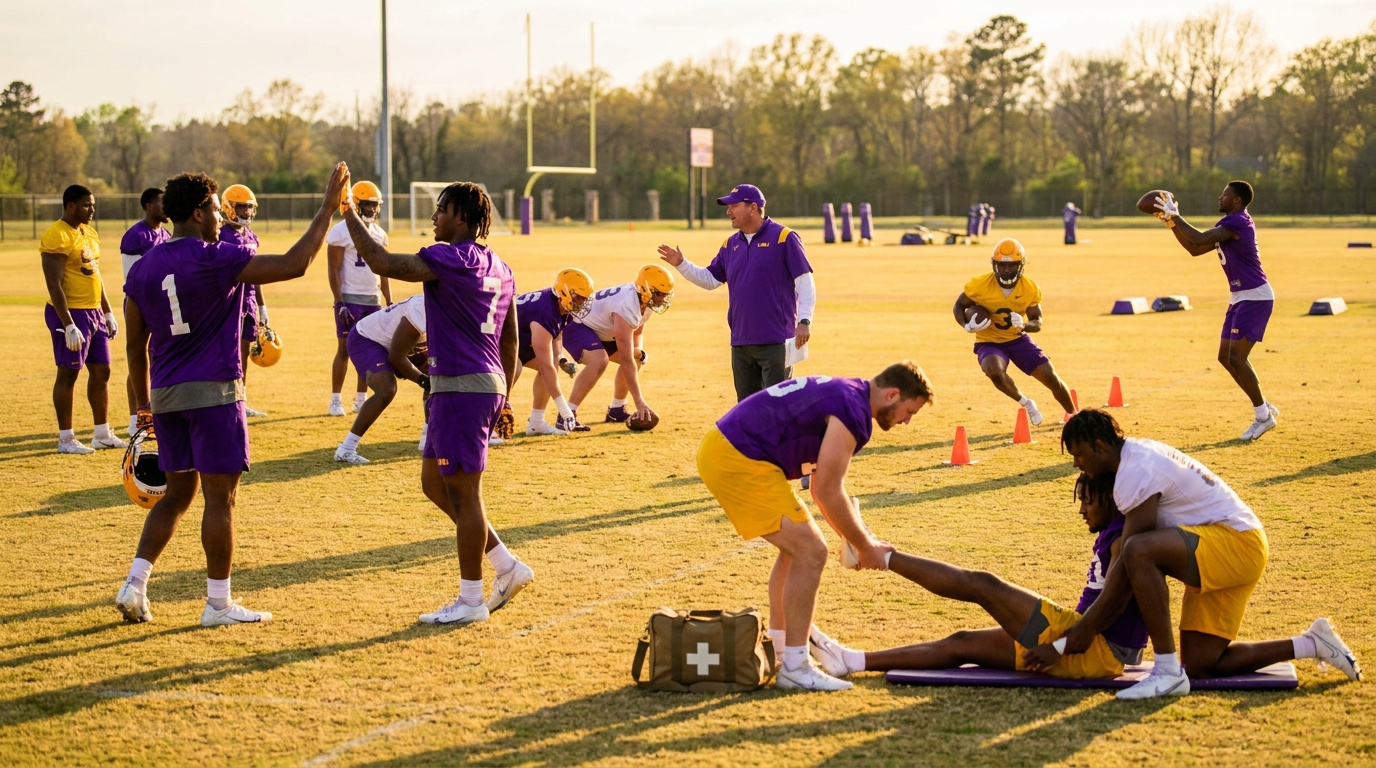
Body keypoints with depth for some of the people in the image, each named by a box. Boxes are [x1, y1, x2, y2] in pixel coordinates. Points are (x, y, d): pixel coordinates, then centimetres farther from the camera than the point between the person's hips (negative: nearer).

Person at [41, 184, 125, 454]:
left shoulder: (89, 232, 13)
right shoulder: (57, 237, -16)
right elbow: (54, 284, -19)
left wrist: (108, 313, 19)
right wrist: (68, 325, -22)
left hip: (94, 312, 9)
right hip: (71, 313, -9)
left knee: (101, 371, 12)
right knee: (68, 373, -2)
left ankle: (103, 434, 21)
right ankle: (65, 439, 5)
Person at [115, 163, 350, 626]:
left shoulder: (142, 269, 7)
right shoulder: (216, 260, -13)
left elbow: (135, 345, 12)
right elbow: (294, 265, -17)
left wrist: (144, 404, 22)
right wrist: (328, 208, -10)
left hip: (166, 396, 7)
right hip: (213, 392, -7)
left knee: (177, 494, 16)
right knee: (220, 498, 1)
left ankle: (134, 586, 8)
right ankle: (218, 604, 5)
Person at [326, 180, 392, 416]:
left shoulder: (379, 234, 11)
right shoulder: (341, 232, -8)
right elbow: (334, 270, -10)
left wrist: (390, 304, 12)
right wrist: (339, 303, -16)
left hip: (373, 300, 6)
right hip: (350, 299, -6)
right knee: (345, 348, -4)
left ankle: (361, 399, 12)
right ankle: (335, 400, 3)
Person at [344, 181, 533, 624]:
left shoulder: (450, 259, -15)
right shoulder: (498, 268, 13)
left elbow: (381, 263, -22)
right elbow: (511, 341, 18)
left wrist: (348, 214, -12)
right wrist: (504, 398, 24)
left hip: (461, 389, -10)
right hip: (489, 387, 10)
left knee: (463, 493, -2)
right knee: (434, 482, 18)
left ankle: (471, 600, 6)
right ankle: (507, 567, 19)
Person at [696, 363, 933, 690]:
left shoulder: (843, 395, 18)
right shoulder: (853, 411, -13)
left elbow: (823, 486, 23)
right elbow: (828, 491, -13)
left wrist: (856, 538, 19)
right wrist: (865, 547, -3)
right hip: (738, 462, -11)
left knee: (796, 546, 23)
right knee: (810, 552, -9)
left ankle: (779, 647, 32)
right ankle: (794, 667, -3)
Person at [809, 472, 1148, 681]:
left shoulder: (1123, 537, -14)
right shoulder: (1111, 536, 17)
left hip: (1100, 651, -9)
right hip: (1091, 646, 9)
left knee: (981, 585, -10)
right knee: (963, 644, 4)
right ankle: (849, 660, 2)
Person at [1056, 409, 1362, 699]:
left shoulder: (1136, 470, -17)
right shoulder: (1141, 454, 14)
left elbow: (1133, 556, -20)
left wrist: (1088, 625, -16)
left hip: (1237, 543, -11)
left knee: (1139, 552, -34)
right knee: (1199, 664, 9)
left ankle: (1168, 672, -29)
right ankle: (1311, 644, 19)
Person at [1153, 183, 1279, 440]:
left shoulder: (1236, 222, -18)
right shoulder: (1230, 224, 13)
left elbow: (1200, 239, -29)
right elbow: (1194, 249, 14)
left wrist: (1175, 215, -21)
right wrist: (1171, 222, 5)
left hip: (1255, 297, -10)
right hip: (1241, 297, 10)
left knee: (1236, 358, -12)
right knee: (1226, 356, 11)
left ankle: (1263, 416, -2)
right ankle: (1263, 407, 20)